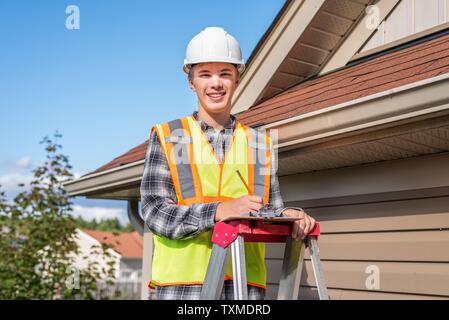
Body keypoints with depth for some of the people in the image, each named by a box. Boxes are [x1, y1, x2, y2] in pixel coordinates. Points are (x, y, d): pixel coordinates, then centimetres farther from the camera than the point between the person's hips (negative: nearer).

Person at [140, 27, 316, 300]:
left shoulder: (260, 143, 16)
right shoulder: (167, 137, 7)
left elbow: (273, 208, 17)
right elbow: (155, 211, -4)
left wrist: (289, 216, -8)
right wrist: (219, 211, -20)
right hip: (182, 285, -2)